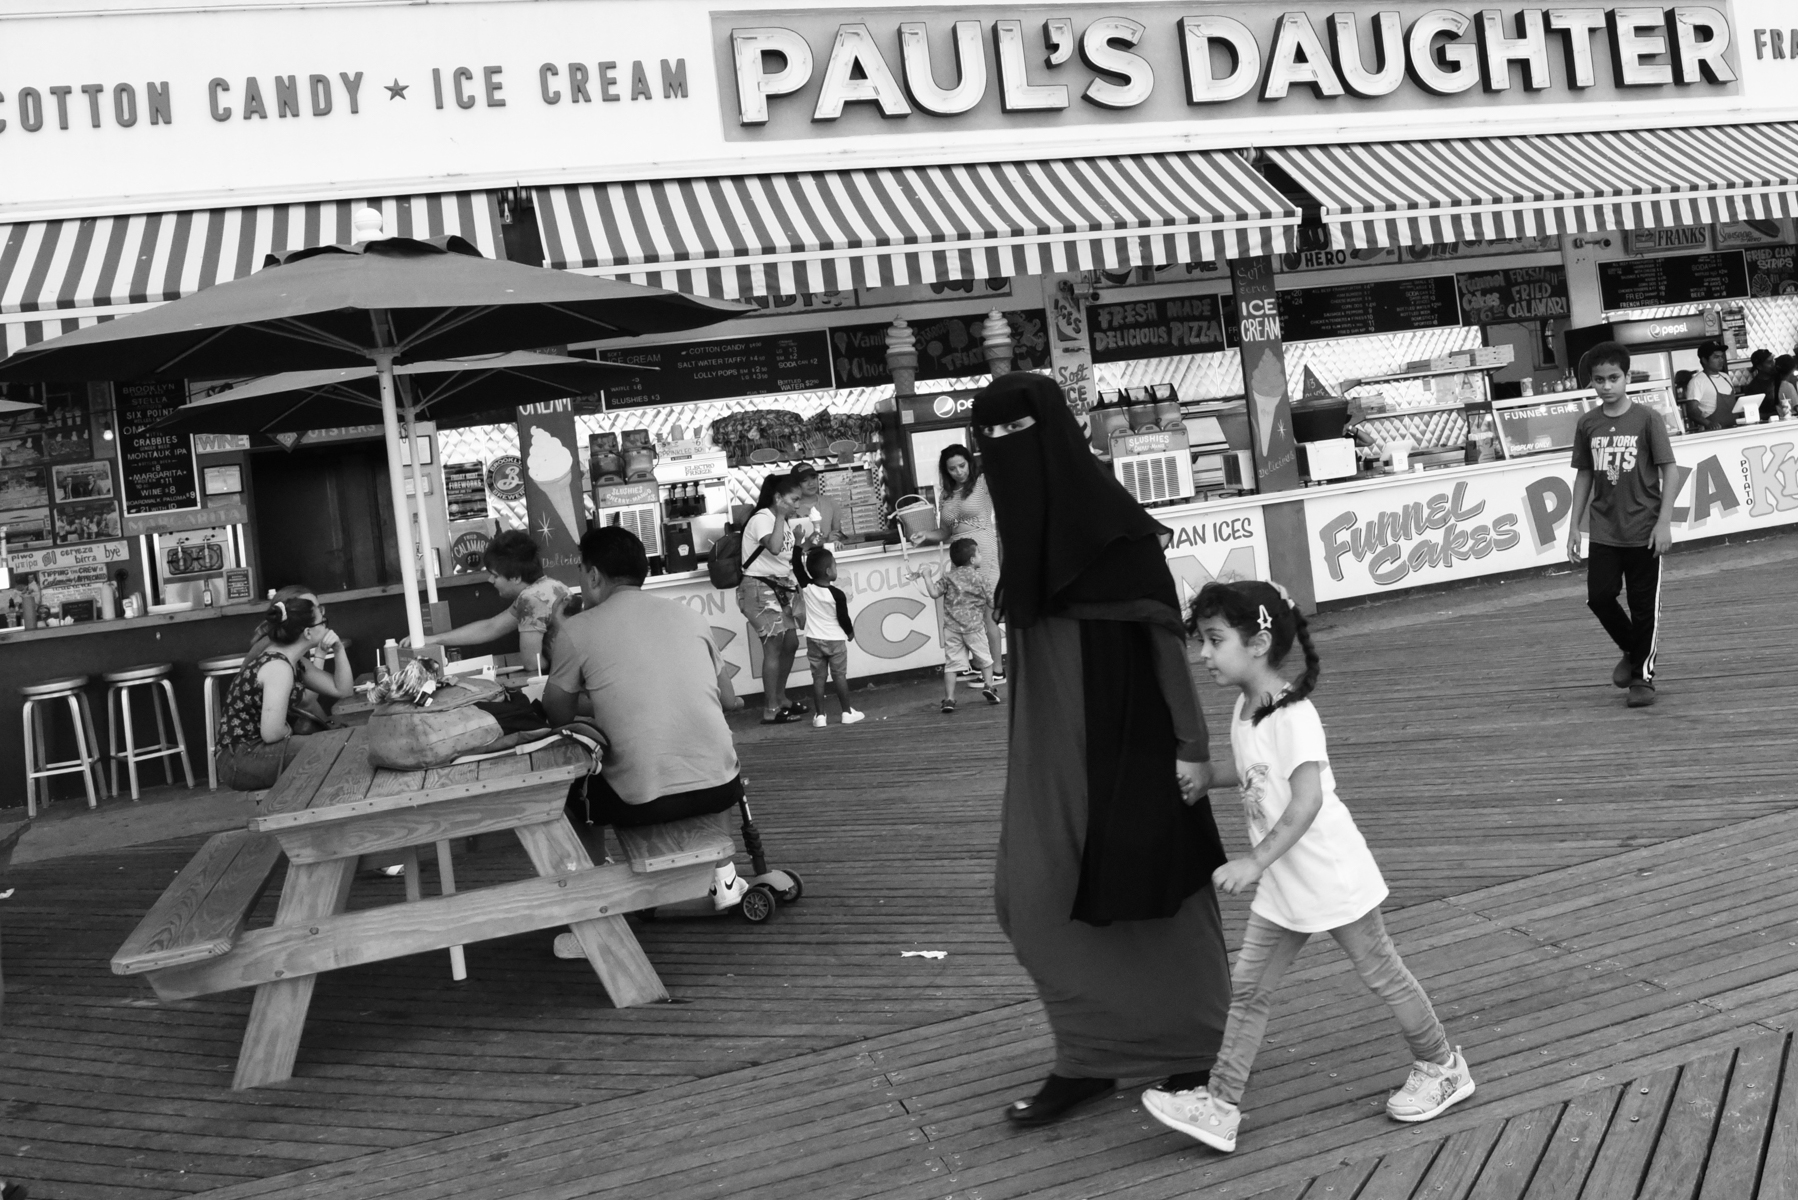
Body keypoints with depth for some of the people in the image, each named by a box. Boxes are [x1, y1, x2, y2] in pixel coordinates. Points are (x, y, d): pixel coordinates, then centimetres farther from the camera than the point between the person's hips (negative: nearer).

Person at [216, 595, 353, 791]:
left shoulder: (292, 662, 9)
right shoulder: (278, 667, -20)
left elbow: (342, 690, 13)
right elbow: (271, 732, -27)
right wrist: (289, 730, -6)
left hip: (255, 750, 10)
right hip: (241, 761, -10)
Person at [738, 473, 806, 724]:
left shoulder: (784, 521, 12)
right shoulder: (761, 519, -16)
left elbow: (786, 555, 12)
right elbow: (774, 548, -35)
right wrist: (780, 517, -27)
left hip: (780, 587, 9)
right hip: (760, 588, -9)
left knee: (790, 642, 11)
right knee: (773, 646, -8)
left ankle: (780, 698, 27)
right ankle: (771, 710, -3)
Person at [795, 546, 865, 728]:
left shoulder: (806, 588, -9)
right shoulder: (837, 594, -18)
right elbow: (843, 618, -9)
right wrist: (850, 633, 8)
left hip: (814, 640, 3)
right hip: (835, 640, -3)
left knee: (818, 677, 5)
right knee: (840, 676, 6)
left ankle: (820, 716, 3)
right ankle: (847, 712, 11)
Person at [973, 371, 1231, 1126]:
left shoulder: (1115, 521, -14)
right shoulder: (1023, 525, 6)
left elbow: (1167, 632, -14)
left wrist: (1191, 742, -16)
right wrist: (1035, 744, 17)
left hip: (1126, 737, -7)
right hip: (1052, 741, 7)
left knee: (1149, 890, 5)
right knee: (1035, 895, 6)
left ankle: (1197, 1049, 24)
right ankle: (1089, 1057, 18)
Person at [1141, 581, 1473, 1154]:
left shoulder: (1293, 714, -23)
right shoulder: (1244, 709, 4)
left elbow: (1308, 798, -31)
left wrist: (1256, 860, -36)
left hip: (1330, 875, -8)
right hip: (1282, 884, 9)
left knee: (1379, 972, 9)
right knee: (1247, 987, 6)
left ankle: (1442, 1068, 31)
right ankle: (1219, 1105, 9)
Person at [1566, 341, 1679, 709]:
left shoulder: (1647, 419, -7)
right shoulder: (1587, 425, 4)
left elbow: (1670, 471, -6)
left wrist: (1664, 521, -12)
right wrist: (1574, 525, 8)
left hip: (1643, 530, -3)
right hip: (1604, 531, 3)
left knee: (1644, 605, 2)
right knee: (1598, 597, -4)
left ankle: (1643, 675, 16)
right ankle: (1632, 649, 23)